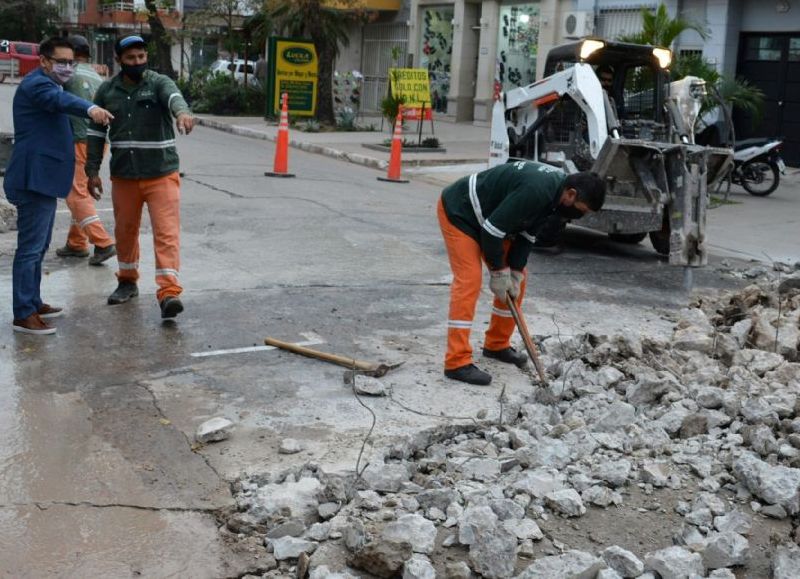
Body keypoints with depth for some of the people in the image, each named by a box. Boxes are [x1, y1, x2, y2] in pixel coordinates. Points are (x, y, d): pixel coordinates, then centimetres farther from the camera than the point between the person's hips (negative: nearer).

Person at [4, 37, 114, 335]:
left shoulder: (46, 84, 21)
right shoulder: (36, 83, -14)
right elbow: (61, 100, -35)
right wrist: (90, 109, -54)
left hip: (43, 179, 11)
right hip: (35, 179, -11)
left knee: (38, 246, 18)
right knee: (30, 247, -10)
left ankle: (33, 303, 29)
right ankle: (23, 315, -7)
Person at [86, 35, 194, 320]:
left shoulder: (159, 83, -5)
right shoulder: (107, 91, 5)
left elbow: (173, 96, -29)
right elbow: (96, 132, 11)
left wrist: (182, 112, -53)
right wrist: (92, 170, 8)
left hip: (161, 174, -4)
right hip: (123, 176, 4)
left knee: (167, 232, -12)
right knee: (125, 230, 16)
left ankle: (169, 293, -17)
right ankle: (127, 281, 36)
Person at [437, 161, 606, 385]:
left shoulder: (555, 190, -5)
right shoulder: (536, 190, -35)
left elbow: (527, 233, 1)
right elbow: (492, 229, -31)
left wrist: (515, 272, -7)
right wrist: (499, 271, -19)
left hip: (489, 217, 10)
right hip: (458, 213, -10)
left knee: (518, 279, 9)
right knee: (469, 280, -19)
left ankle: (497, 345, 21)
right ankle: (457, 363, -19)